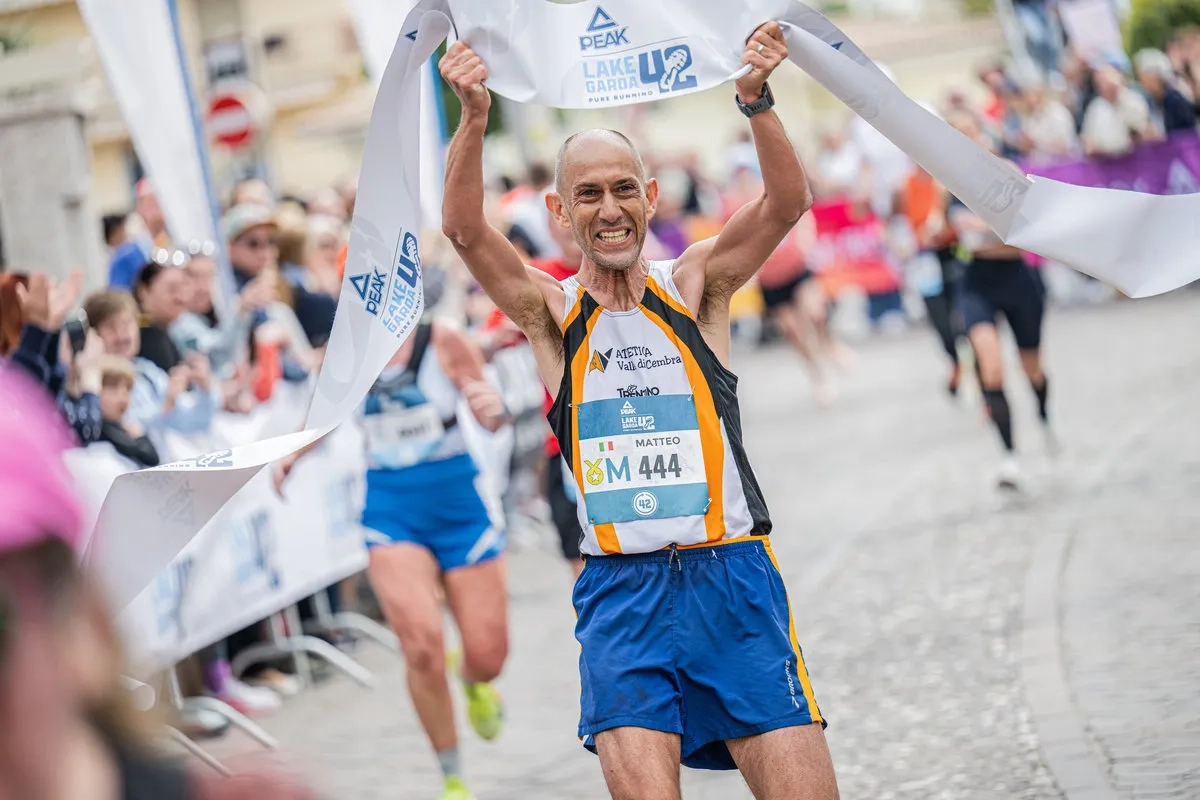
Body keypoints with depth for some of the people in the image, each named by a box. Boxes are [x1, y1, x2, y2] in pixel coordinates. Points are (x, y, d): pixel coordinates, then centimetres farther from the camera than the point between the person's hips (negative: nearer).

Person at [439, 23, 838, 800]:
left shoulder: (694, 286, 8)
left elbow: (788, 202, -7)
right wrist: (474, 121, -26)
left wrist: (756, 101, -25)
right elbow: (464, 227, -10)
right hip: (622, 590, 0)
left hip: (732, 575, 1)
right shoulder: (552, 310, 6)